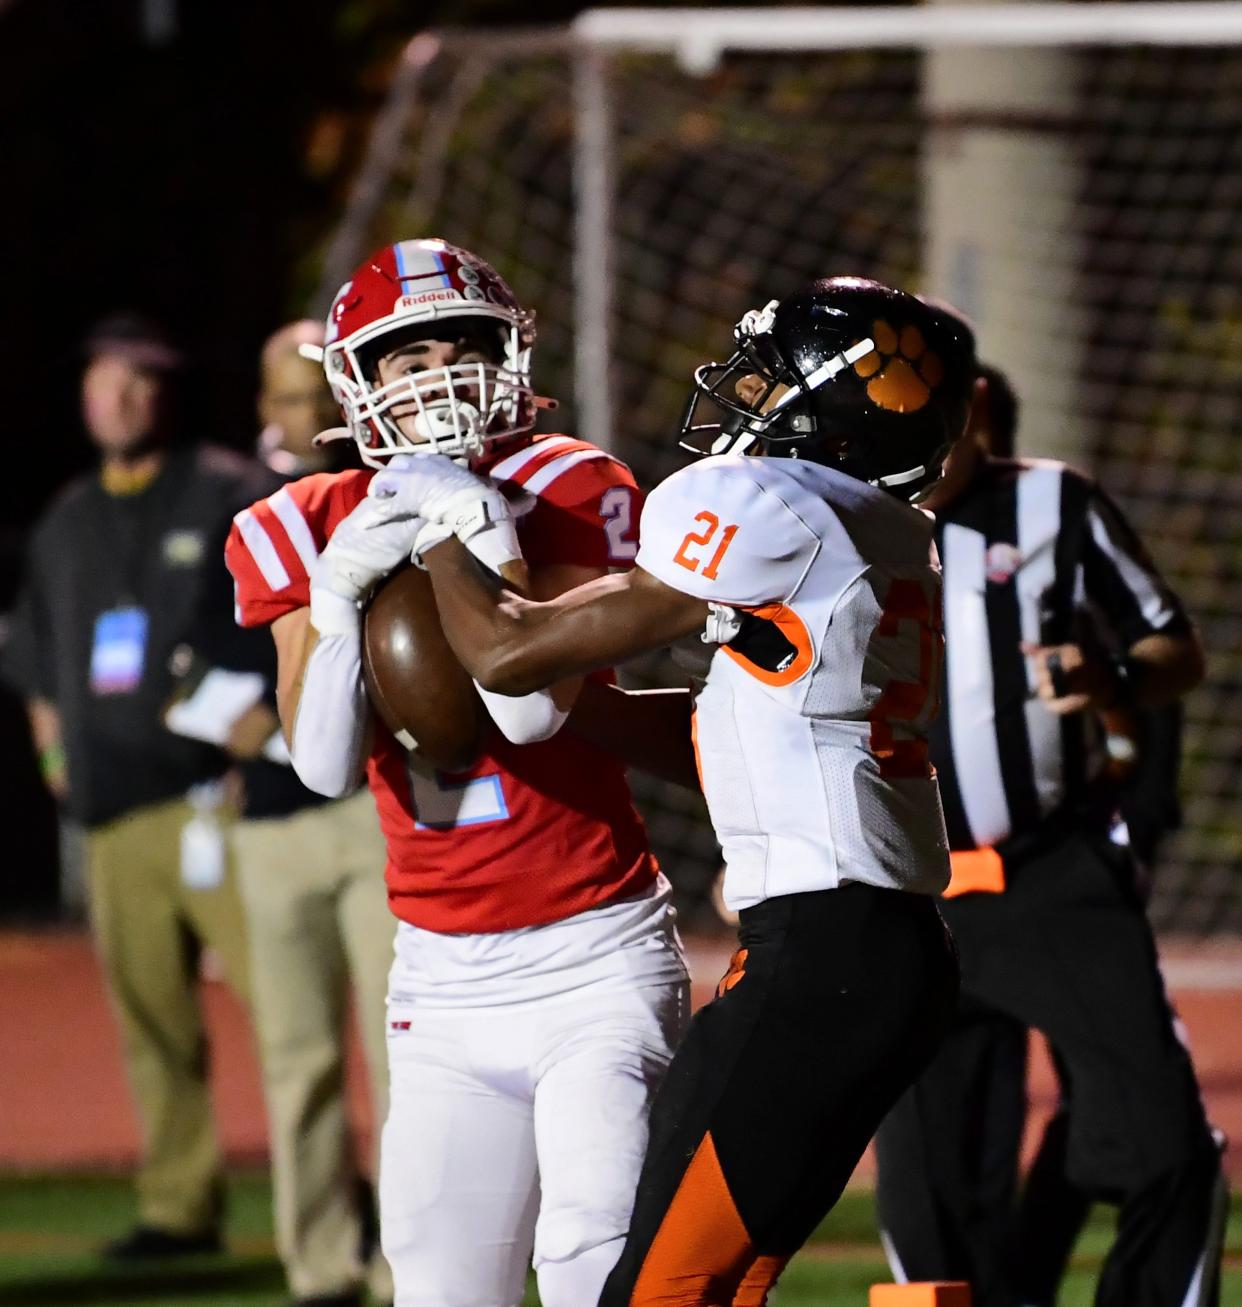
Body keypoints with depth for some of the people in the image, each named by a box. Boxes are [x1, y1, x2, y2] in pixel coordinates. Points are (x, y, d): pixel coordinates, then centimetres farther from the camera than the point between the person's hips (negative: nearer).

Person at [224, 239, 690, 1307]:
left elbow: (533, 707, -21)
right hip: (444, 975, 4)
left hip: (593, 953, -4)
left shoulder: (567, 493, -7)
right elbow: (326, 765, -8)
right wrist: (340, 595, -20)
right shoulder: (309, 534, 4)